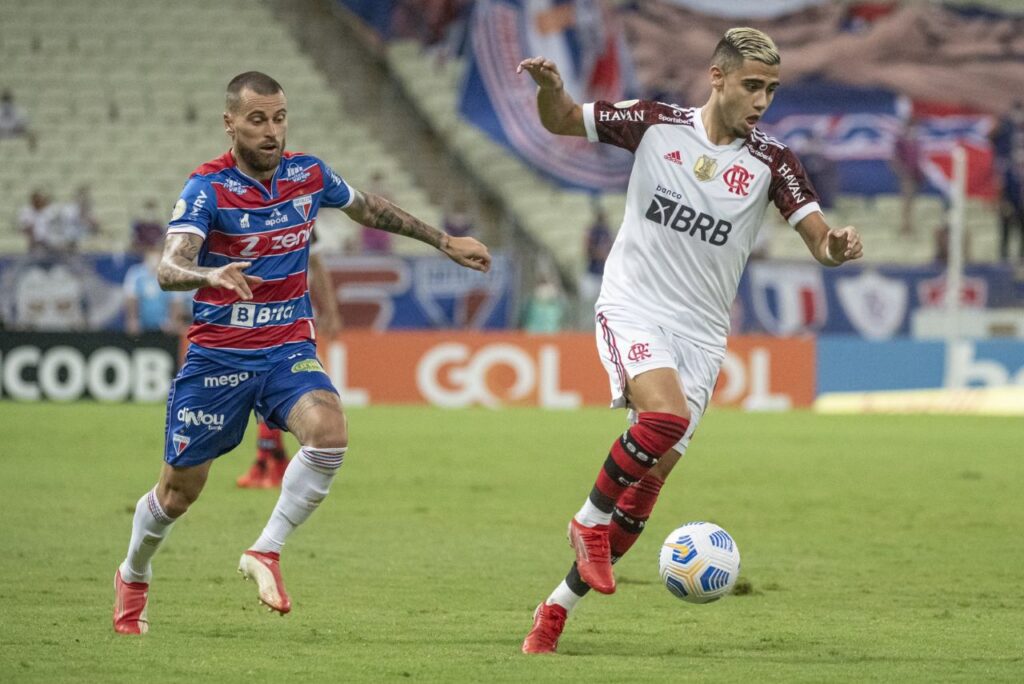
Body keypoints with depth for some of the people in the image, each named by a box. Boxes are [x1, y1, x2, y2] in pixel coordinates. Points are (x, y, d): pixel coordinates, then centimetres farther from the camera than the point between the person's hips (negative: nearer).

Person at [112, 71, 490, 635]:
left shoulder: (308, 175, -1)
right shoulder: (207, 188, -16)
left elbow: (370, 209, 20)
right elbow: (168, 268, -31)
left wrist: (445, 242, 24)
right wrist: (211, 276, -53)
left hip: (288, 349, 3)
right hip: (217, 354, -3)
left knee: (329, 432, -28)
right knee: (179, 491, 7)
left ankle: (265, 553, -14)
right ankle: (133, 577, 37)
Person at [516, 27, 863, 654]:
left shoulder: (771, 163, -2)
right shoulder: (655, 125, -2)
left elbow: (819, 239, -9)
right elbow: (562, 121, 10)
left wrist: (837, 246, -33)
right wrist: (550, 87, -13)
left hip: (700, 335, 3)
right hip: (633, 311, -3)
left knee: (651, 478, 0)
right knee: (666, 414, -32)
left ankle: (560, 605, 14)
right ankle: (591, 519, -8)